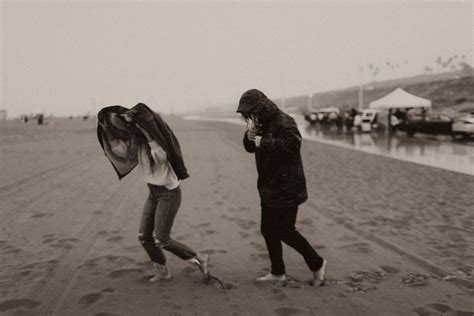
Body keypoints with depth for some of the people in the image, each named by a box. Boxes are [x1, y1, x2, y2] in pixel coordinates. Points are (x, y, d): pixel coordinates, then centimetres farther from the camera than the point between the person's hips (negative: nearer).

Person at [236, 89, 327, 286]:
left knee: (285, 231, -4)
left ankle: (317, 264, 15)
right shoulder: (261, 124, 10)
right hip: (269, 188, 10)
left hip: (286, 189, -10)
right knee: (268, 230, 14)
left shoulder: (283, 122, -17)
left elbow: (293, 143, -32)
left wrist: (264, 142, -26)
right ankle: (278, 272, 28)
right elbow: (250, 148, 14)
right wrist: (249, 136, -8)